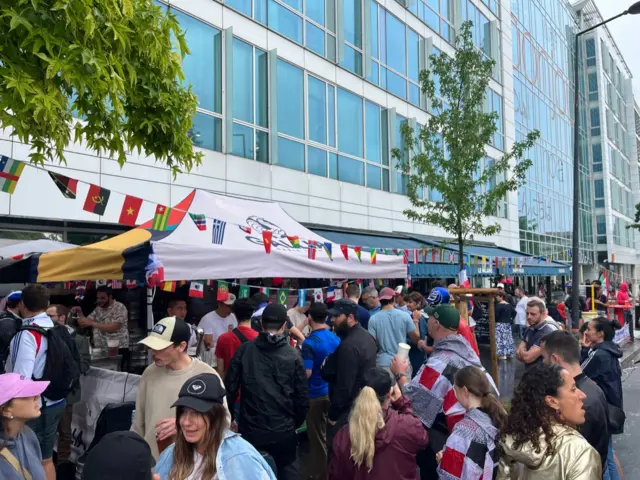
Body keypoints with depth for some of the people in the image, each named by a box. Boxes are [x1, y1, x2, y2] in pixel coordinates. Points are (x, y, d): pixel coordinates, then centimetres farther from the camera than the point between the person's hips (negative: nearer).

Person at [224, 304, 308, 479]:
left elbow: (229, 389, -3)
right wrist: (296, 423, 11)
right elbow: (302, 396, -5)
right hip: (283, 430, 0)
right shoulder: (293, 355, -6)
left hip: (250, 429, 1)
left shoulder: (244, 350, -6)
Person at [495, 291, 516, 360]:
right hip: (508, 324, 8)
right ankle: (510, 353, 20)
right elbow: (514, 312, 13)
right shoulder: (509, 305, 9)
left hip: (500, 324, -8)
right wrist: (511, 320, 14)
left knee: (500, 339, -5)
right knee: (508, 338, 13)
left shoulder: (499, 305, -16)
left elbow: (496, 315, -20)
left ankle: (502, 354, -6)